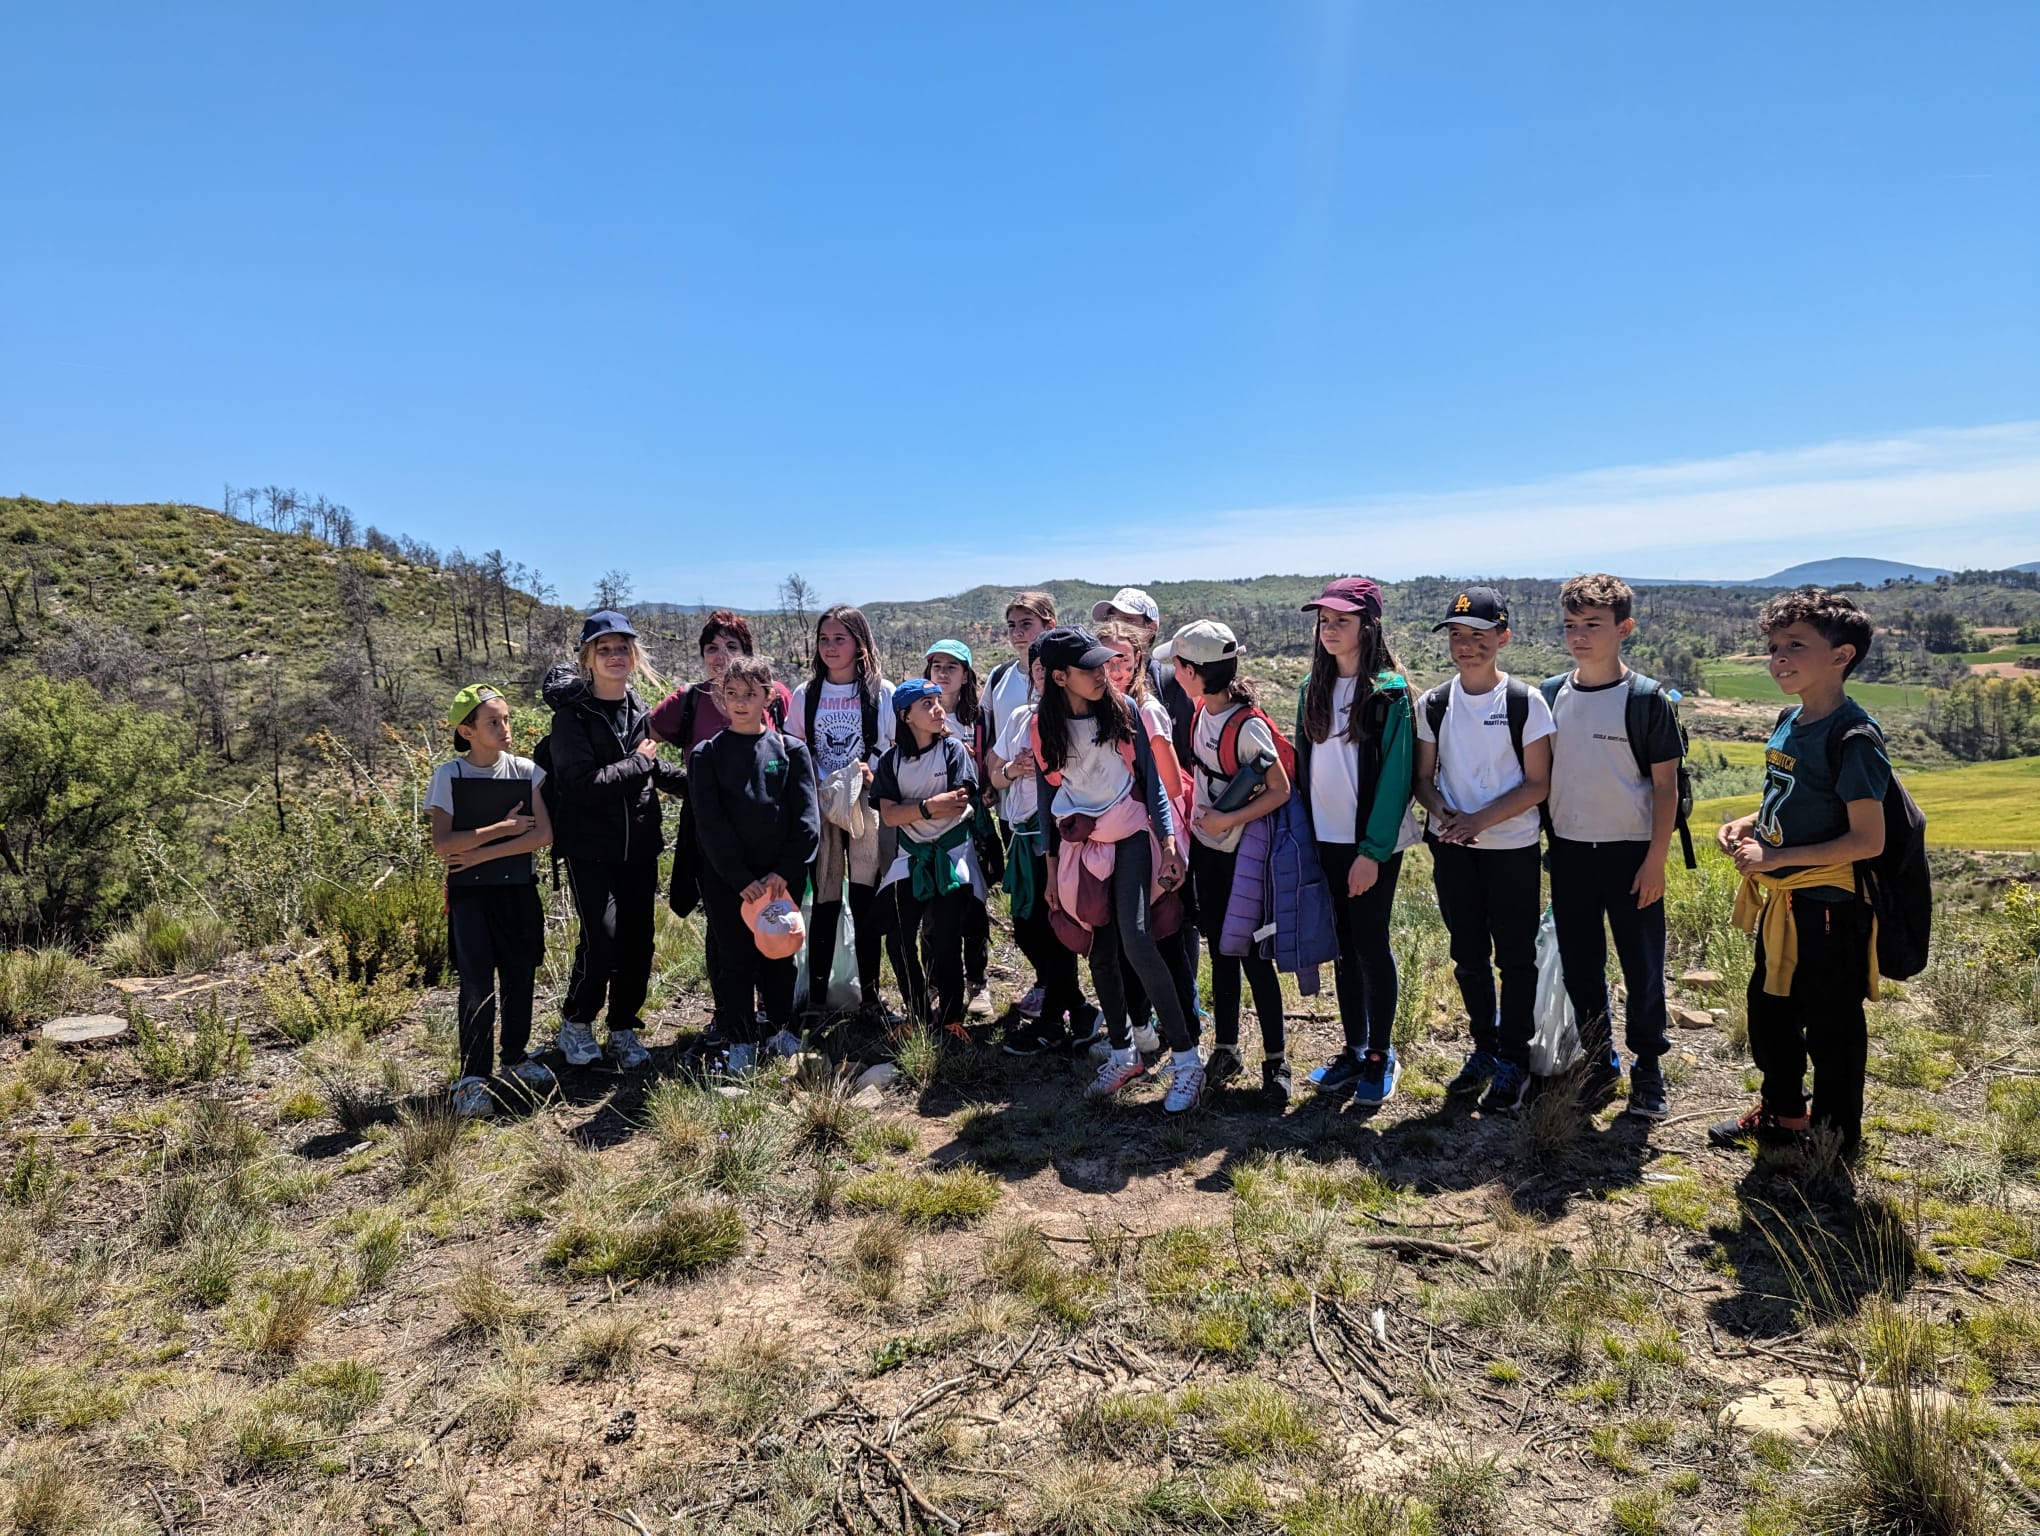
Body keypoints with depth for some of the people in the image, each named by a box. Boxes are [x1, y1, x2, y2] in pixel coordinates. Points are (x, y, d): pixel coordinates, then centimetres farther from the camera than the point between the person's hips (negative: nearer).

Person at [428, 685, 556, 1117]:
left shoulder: (525, 770, 0)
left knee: (520, 977, 8)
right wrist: (503, 828, -15)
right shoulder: (449, 775, -6)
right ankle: (472, 1076, 1)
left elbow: (543, 833, -9)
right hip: (469, 893, -2)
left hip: (518, 888, 3)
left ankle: (515, 1060, 25)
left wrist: (482, 854, -14)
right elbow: (443, 844, -13)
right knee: (478, 985, -7)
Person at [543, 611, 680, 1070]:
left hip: (639, 844, 5)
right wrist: (638, 762, -12)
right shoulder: (573, 713, -10)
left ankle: (624, 1028, 25)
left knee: (638, 941, 7)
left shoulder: (639, 709, 7)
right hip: (590, 847, -5)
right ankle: (576, 1022, 15)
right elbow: (584, 782, -22)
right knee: (602, 941, -11)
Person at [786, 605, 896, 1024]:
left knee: (866, 902, 1)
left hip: (866, 808, -1)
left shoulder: (882, 692, 1)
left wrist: (875, 773, -13)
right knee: (824, 903, 3)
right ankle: (815, 997, 13)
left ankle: (870, 998, 12)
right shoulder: (807, 695, 7)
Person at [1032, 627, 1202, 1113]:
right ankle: (1124, 1054, 25)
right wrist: (1052, 867, 11)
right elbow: (1049, 797, 9)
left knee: (1136, 941, -18)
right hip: (1079, 845, 3)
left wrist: (1168, 842, -7)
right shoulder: (1044, 727, -1)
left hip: (1129, 836, -3)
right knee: (1100, 952, 6)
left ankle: (1187, 1060, -10)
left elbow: (1150, 776, -2)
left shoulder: (1122, 708, -5)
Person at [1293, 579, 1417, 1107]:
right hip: (1325, 839, 5)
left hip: (1373, 843, -5)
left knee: (1371, 945, 2)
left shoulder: (1390, 691, -10)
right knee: (1343, 946, 12)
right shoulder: (1314, 687, 8)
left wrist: (1373, 850, -16)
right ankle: (1354, 1049, 24)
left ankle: (1381, 1057, 17)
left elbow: (1395, 775, -13)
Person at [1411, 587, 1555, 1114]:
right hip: (1452, 851, 4)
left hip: (1512, 848, -3)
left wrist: (1480, 819, -18)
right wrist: (1442, 812, -14)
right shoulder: (1434, 705, 3)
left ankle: (1513, 1061, 19)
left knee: (1515, 956, 5)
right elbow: (1424, 777, 7)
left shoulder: (1525, 701, -8)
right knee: (1468, 956, 13)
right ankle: (1484, 1050, 30)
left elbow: (1537, 783, -9)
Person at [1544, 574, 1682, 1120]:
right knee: (1579, 966, 12)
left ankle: (1648, 1070, 23)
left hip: (1630, 853, -4)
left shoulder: (1647, 700, -8)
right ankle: (1599, 1061, 29)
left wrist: (1656, 860, -11)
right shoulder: (1551, 695, 3)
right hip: (1568, 851, 4)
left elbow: (1666, 784, -7)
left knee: (1642, 967, 6)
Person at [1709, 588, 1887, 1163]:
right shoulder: (1789, 723, 5)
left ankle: (1837, 1135, 28)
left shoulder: (1853, 736, -21)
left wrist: (1778, 856, -24)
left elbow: (1867, 840, -23)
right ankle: (1781, 1112, 41)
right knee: (1769, 1010, 21)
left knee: (1831, 1026, 9)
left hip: (1828, 909, -9)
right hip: (1778, 903, 9)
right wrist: (1748, 824, 0)